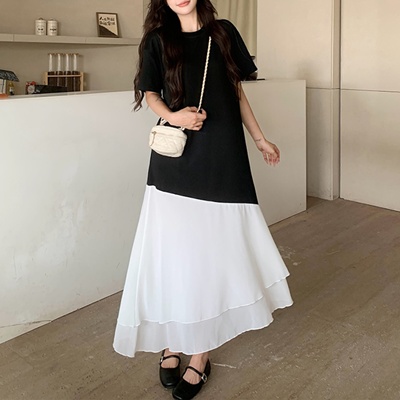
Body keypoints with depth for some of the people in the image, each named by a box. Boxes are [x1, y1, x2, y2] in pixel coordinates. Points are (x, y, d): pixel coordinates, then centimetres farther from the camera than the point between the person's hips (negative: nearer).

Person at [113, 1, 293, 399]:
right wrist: (173, 115, -12)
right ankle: (170, 340, 19)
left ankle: (200, 354, 14)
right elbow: (149, 93, 9)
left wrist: (260, 139, 15)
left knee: (212, 250, 3)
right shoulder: (158, 40, 7)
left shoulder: (223, 32, 9)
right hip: (175, 160, 0)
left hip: (221, 159, 1)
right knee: (172, 249, 1)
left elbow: (238, 92, 14)